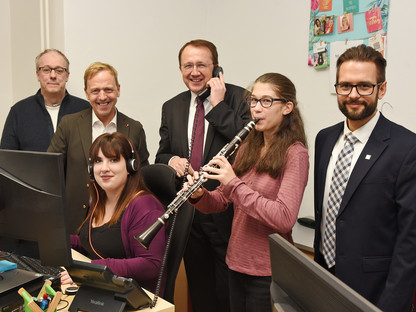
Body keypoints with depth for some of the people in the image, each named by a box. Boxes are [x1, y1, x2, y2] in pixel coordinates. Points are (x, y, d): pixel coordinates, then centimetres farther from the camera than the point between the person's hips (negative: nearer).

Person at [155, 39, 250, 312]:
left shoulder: (240, 98, -7)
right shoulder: (171, 108, 9)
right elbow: (161, 155, 14)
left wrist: (218, 105, -18)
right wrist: (171, 160, -9)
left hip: (227, 210, -4)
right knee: (199, 287, 20)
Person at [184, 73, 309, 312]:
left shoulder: (294, 153, -14)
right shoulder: (248, 149, 7)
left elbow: (284, 219, -26)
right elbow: (221, 202, 9)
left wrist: (234, 183, -27)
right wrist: (199, 195, -12)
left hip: (269, 272, -6)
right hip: (237, 263, 7)